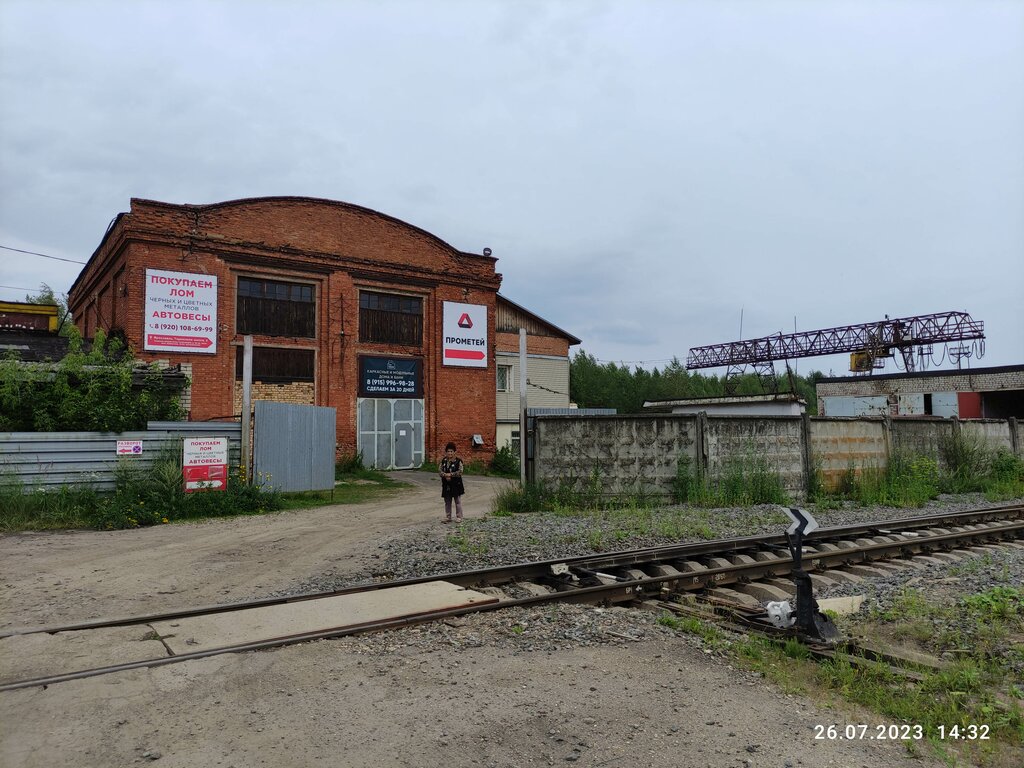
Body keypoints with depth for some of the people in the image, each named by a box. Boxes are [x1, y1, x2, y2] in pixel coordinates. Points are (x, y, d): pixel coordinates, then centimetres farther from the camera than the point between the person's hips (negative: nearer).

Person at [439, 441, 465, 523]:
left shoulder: (458, 461, -6)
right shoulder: (443, 461, 8)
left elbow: (460, 472, -13)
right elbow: (440, 471, 4)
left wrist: (450, 474, -16)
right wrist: (445, 475, -16)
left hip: (456, 485, -4)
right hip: (446, 485, 4)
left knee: (458, 501, 2)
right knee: (447, 502, 11)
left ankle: (459, 517, 9)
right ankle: (448, 517, 20)